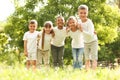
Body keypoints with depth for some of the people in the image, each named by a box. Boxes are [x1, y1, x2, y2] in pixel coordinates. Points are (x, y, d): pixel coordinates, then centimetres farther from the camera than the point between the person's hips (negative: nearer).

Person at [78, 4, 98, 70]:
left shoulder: (89, 22, -26)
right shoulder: (79, 21, -6)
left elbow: (91, 34, -35)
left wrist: (82, 31, -44)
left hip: (93, 41, -6)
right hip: (86, 43, 6)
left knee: (94, 58, -8)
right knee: (87, 59, 7)